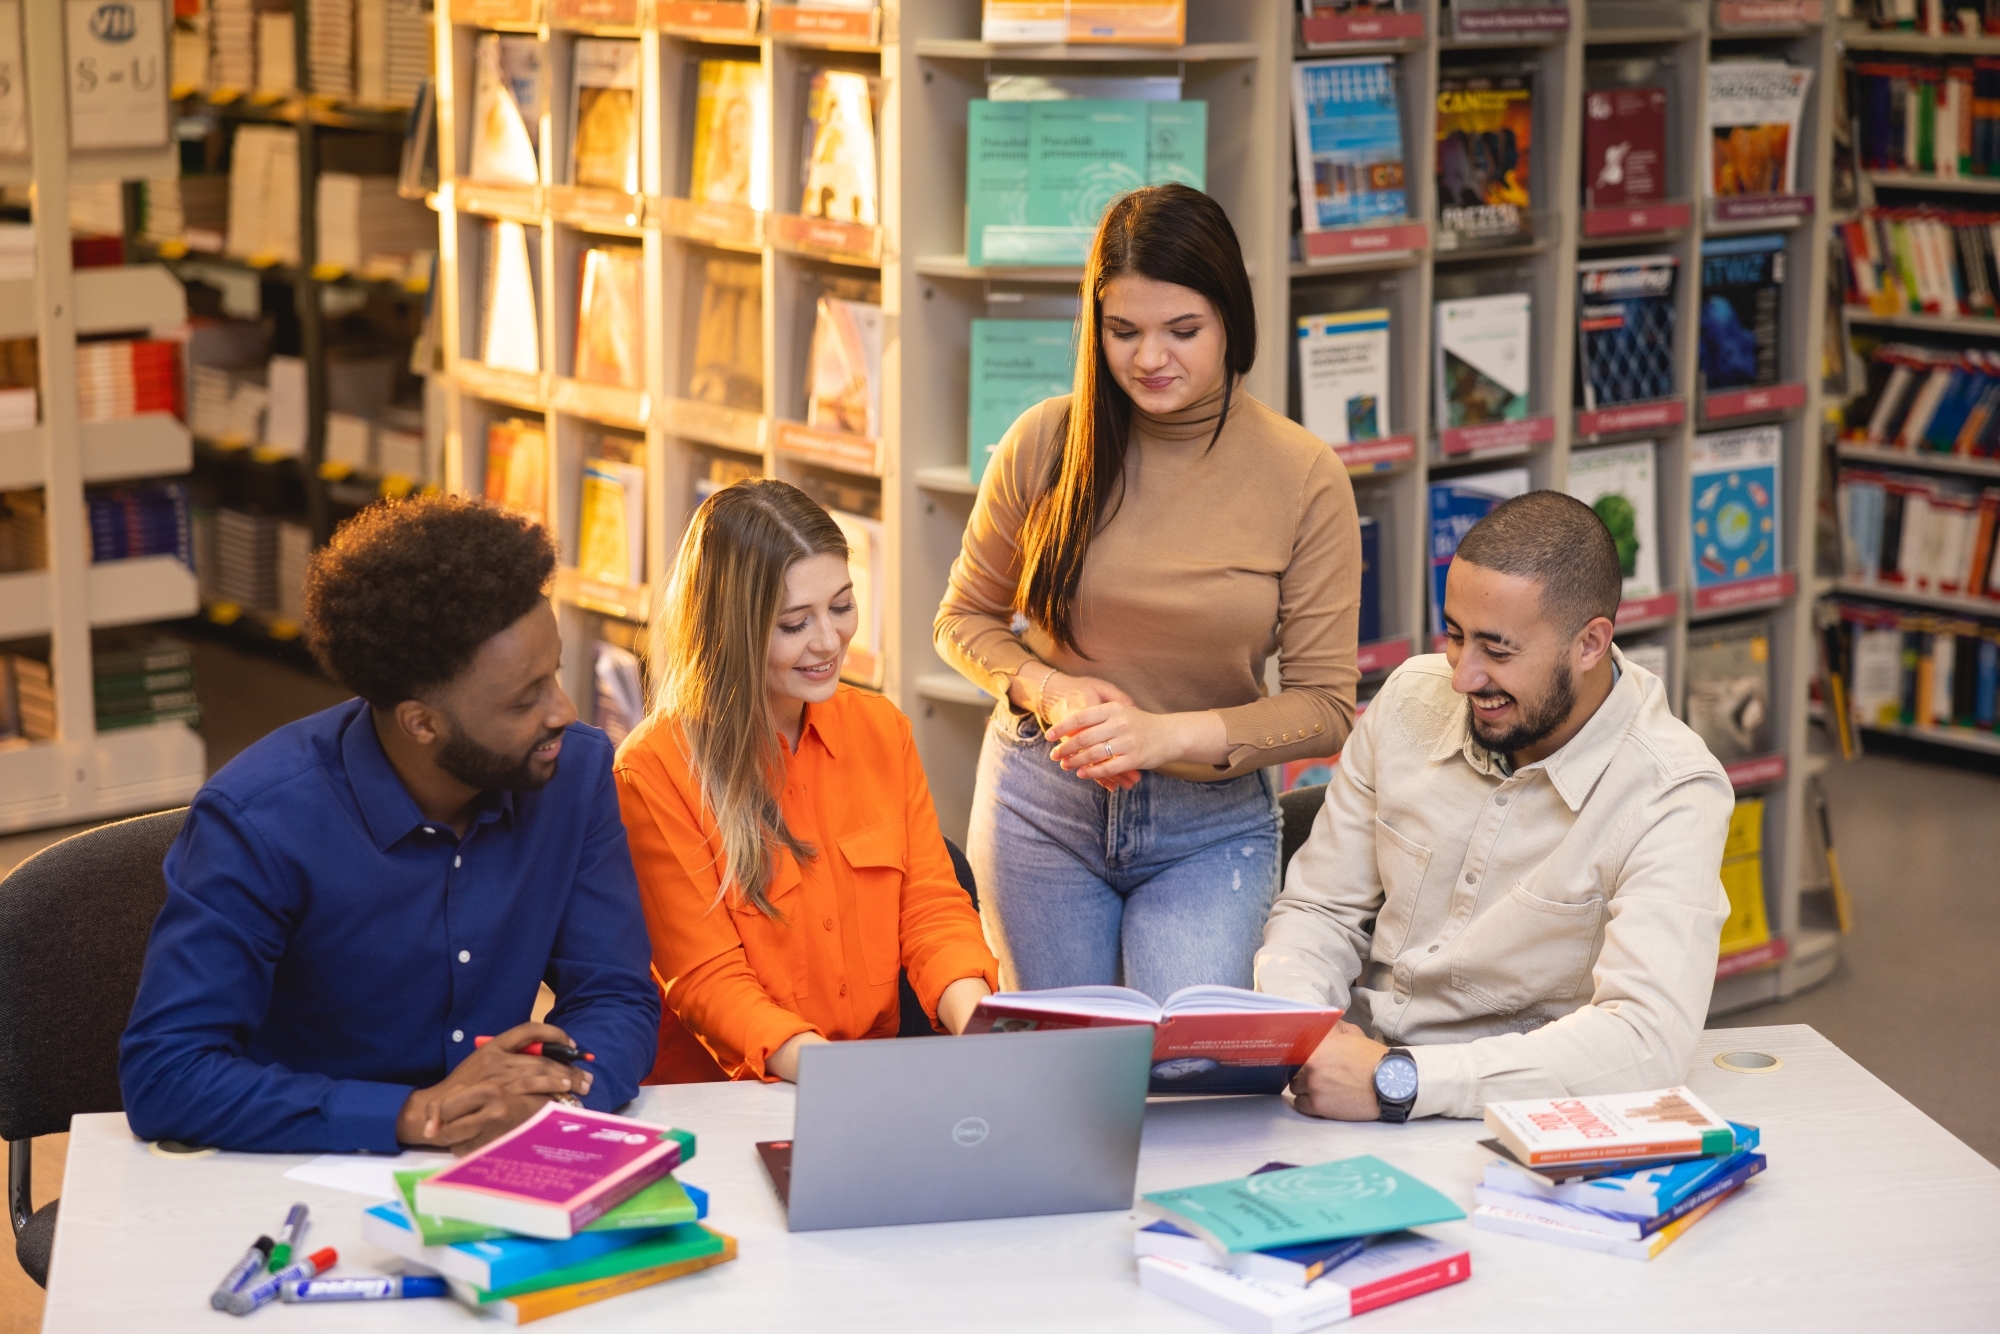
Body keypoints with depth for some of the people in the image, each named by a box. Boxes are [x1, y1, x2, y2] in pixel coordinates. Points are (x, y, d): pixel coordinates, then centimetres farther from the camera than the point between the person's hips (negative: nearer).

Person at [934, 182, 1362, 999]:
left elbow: (1327, 706, -7)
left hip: (1213, 822, -1)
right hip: (1044, 802, 1)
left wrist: (1172, 734, -21)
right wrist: (1049, 691, -12)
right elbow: (964, 619, 8)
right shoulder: (1046, 442, -6)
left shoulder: (1304, 477, -9)